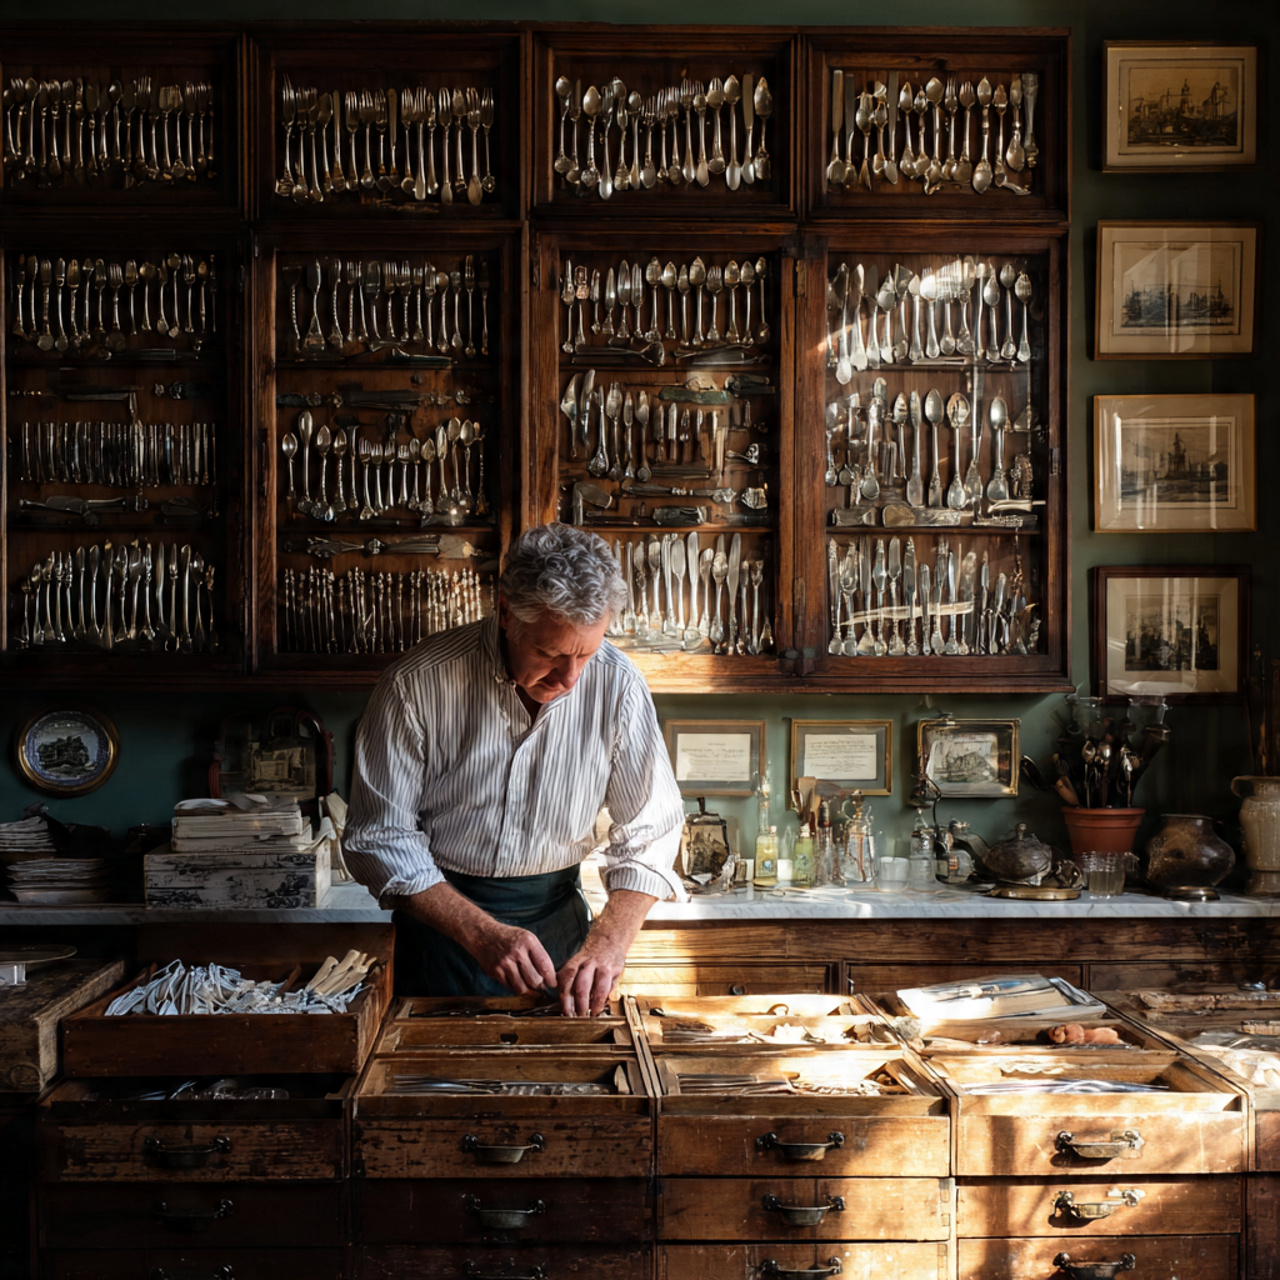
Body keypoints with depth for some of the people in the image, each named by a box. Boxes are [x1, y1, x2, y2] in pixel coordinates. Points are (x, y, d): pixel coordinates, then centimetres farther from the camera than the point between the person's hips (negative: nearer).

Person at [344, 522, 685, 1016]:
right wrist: (481, 934, -25)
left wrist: (606, 945, -22)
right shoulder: (416, 684, -21)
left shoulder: (617, 685, -15)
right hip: (442, 911, -2)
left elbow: (650, 834, -8)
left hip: (555, 912, 2)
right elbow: (379, 837, -16)